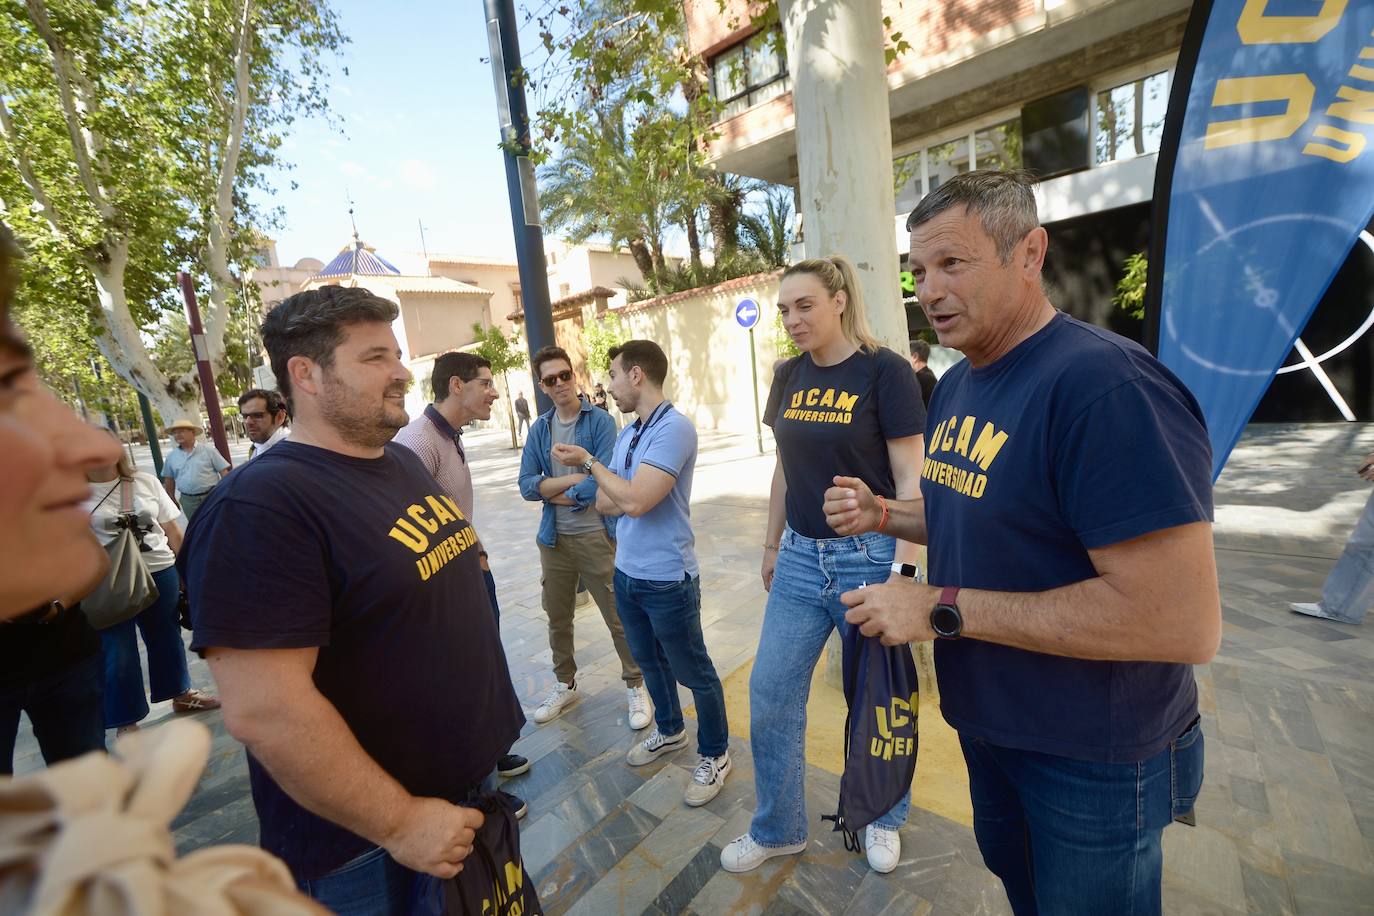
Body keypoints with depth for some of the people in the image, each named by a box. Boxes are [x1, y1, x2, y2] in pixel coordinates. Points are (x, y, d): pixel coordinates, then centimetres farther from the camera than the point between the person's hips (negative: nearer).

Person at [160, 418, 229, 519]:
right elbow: (169, 480, 14)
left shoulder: (208, 451, -3)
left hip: (212, 496, -3)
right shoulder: (171, 457, 7)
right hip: (188, 500, 3)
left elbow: (224, 472, -4)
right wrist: (172, 500, 14)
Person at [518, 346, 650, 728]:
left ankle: (636, 686, 27)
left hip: (597, 536, -5)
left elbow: (603, 482, -19)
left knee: (618, 618, 6)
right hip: (553, 539, 5)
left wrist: (552, 492, -8)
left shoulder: (600, 421, -10)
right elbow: (526, 485, -4)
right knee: (557, 618, 19)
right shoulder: (539, 429, 4)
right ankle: (565, 684, 41)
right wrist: (574, 479, -16)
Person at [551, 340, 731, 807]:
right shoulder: (626, 434, 7)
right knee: (649, 661, 25)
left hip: (667, 579, -8)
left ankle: (714, 755, 33)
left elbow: (634, 501, -28)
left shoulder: (674, 428, -20)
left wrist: (588, 461, -14)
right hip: (626, 572, 8)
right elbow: (605, 502, 7)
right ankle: (669, 731, 49)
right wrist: (632, 495, -14)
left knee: (693, 671, 10)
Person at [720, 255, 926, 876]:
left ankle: (884, 819, 43)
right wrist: (772, 545, 15)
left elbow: (909, 480, -10)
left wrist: (903, 566, -14)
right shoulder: (789, 376, 6)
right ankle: (777, 829, 33)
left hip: (868, 556, -5)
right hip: (801, 557, 5)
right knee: (770, 696, 10)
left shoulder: (885, 371, -10)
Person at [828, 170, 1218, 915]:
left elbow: (1183, 622, -32)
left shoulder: (1104, 384, -28)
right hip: (986, 718, 8)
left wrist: (941, 609, -29)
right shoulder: (956, 384, 1)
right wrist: (882, 515, -6)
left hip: (1095, 753, -8)